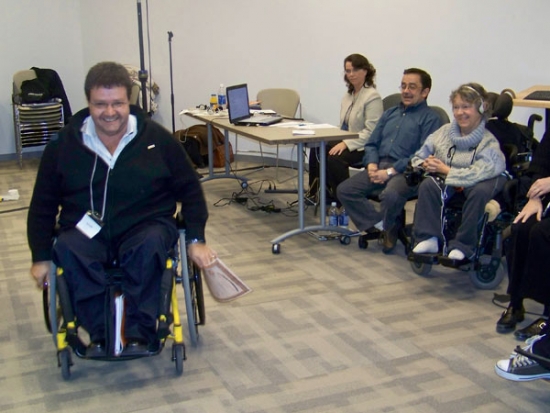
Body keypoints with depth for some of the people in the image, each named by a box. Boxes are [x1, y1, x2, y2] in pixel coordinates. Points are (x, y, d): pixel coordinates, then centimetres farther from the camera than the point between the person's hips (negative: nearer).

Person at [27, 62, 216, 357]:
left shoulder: (157, 139, 2)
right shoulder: (63, 145, 3)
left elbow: (190, 190, 11)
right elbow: (43, 204, 11)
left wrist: (196, 239, 4)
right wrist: (41, 256, 6)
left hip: (145, 226, -1)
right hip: (87, 232, 1)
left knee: (150, 245, -36)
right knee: (66, 249, -33)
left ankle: (140, 332, -26)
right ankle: (99, 333, -23)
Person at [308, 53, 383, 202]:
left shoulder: (372, 97, -12)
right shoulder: (348, 95, 14)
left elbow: (371, 132, -19)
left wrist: (346, 144, -25)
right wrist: (340, 142, -2)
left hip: (363, 147, -8)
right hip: (346, 142, 8)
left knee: (335, 158, -31)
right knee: (316, 148, -13)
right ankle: (316, 192, 2)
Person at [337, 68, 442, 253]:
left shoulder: (430, 118, 1)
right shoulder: (390, 113, 23)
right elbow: (371, 143, 20)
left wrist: (391, 171, -18)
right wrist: (372, 164, -2)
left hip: (406, 171, -6)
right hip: (379, 166, 7)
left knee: (390, 195, -36)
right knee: (344, 189, -14)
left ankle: (388, 226, -3)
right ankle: (381, 225, -8)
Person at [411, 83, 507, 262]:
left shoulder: (488, 142, -11)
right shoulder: (445, 131, 2)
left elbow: (479, 174, -25)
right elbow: (418, 158, 7)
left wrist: (446, 170, -22)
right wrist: (426, 165, -16)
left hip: (472, 185, -3)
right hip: (445, 181, 4)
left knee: (480, 191, -35)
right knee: (427, 184, -26)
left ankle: (462, 246, -26)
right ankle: (428, 238, -22)